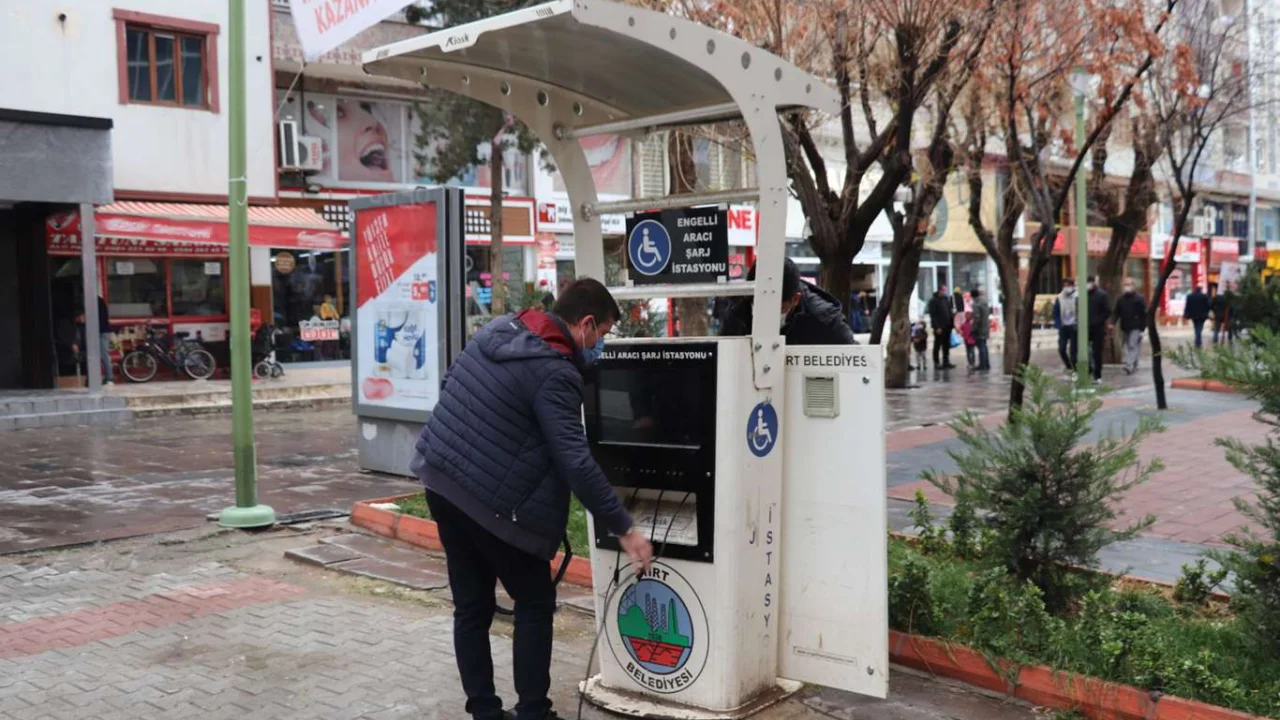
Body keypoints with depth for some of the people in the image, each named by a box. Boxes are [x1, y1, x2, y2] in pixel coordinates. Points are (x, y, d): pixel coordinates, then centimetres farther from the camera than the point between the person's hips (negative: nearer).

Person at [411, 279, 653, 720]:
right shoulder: (555, 373, -18)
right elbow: (576, 462, -23)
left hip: (441, 481, 8)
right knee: (535, 603, 7)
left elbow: (449, 388, 19)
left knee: (471, 606, 13)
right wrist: (623, 529, -18)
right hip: (489, 501, -8)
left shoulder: (498, 330, 7)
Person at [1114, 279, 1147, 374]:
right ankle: (1134, 366, 22)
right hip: (1125, 327, 5)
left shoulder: (1139, 298, -3)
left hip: (1135, 327, -5)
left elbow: (1144, 313, -4)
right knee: (1128, 347, 11)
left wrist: (1143, 327, -9)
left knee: (1132, 346, -13)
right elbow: (1117, 312, 12)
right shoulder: (1121, 298, 10)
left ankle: (1129, 366, -20)